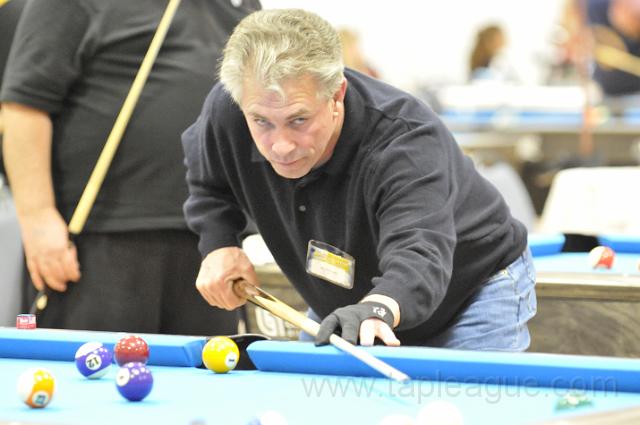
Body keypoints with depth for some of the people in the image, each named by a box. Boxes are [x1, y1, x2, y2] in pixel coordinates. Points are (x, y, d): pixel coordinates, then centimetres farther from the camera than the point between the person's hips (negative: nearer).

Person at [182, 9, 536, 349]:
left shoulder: (407, 141, -40)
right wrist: (218, 244, -14)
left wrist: (378, 309, -77)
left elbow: (419, 255, -56)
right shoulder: (225, 112, -22)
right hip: (342, 300, 5)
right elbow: (207, 178, 4)